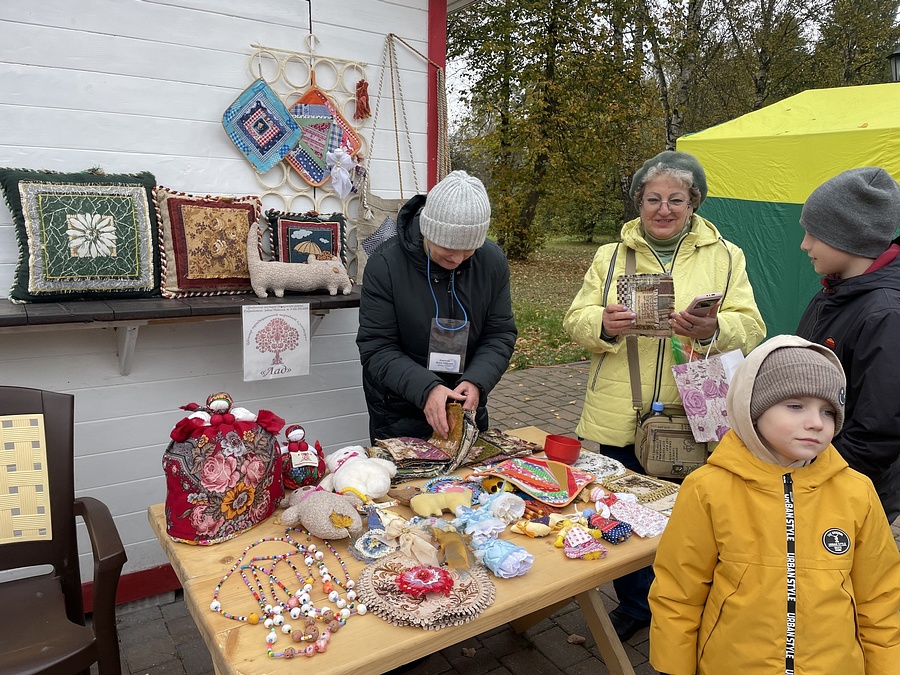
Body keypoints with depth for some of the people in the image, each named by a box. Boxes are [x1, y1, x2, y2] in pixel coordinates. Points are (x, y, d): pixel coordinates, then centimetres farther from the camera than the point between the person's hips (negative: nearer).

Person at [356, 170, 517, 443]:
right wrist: (425, 389, -32)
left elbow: (500, 335, -4)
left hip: (468, 409, 4)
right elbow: (376, 348, -18)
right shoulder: (386, 264, -19)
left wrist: (476, 382, -22)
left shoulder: (492, 260, -8)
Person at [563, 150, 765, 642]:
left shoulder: (726, 257, 7)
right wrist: (603, 325, -20)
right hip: (620, 418, 1)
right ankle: (635, 603, 37)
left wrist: (712, 331, -25)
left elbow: (750, 330, -3)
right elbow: (576, 321, 2)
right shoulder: (610, 257, 10)